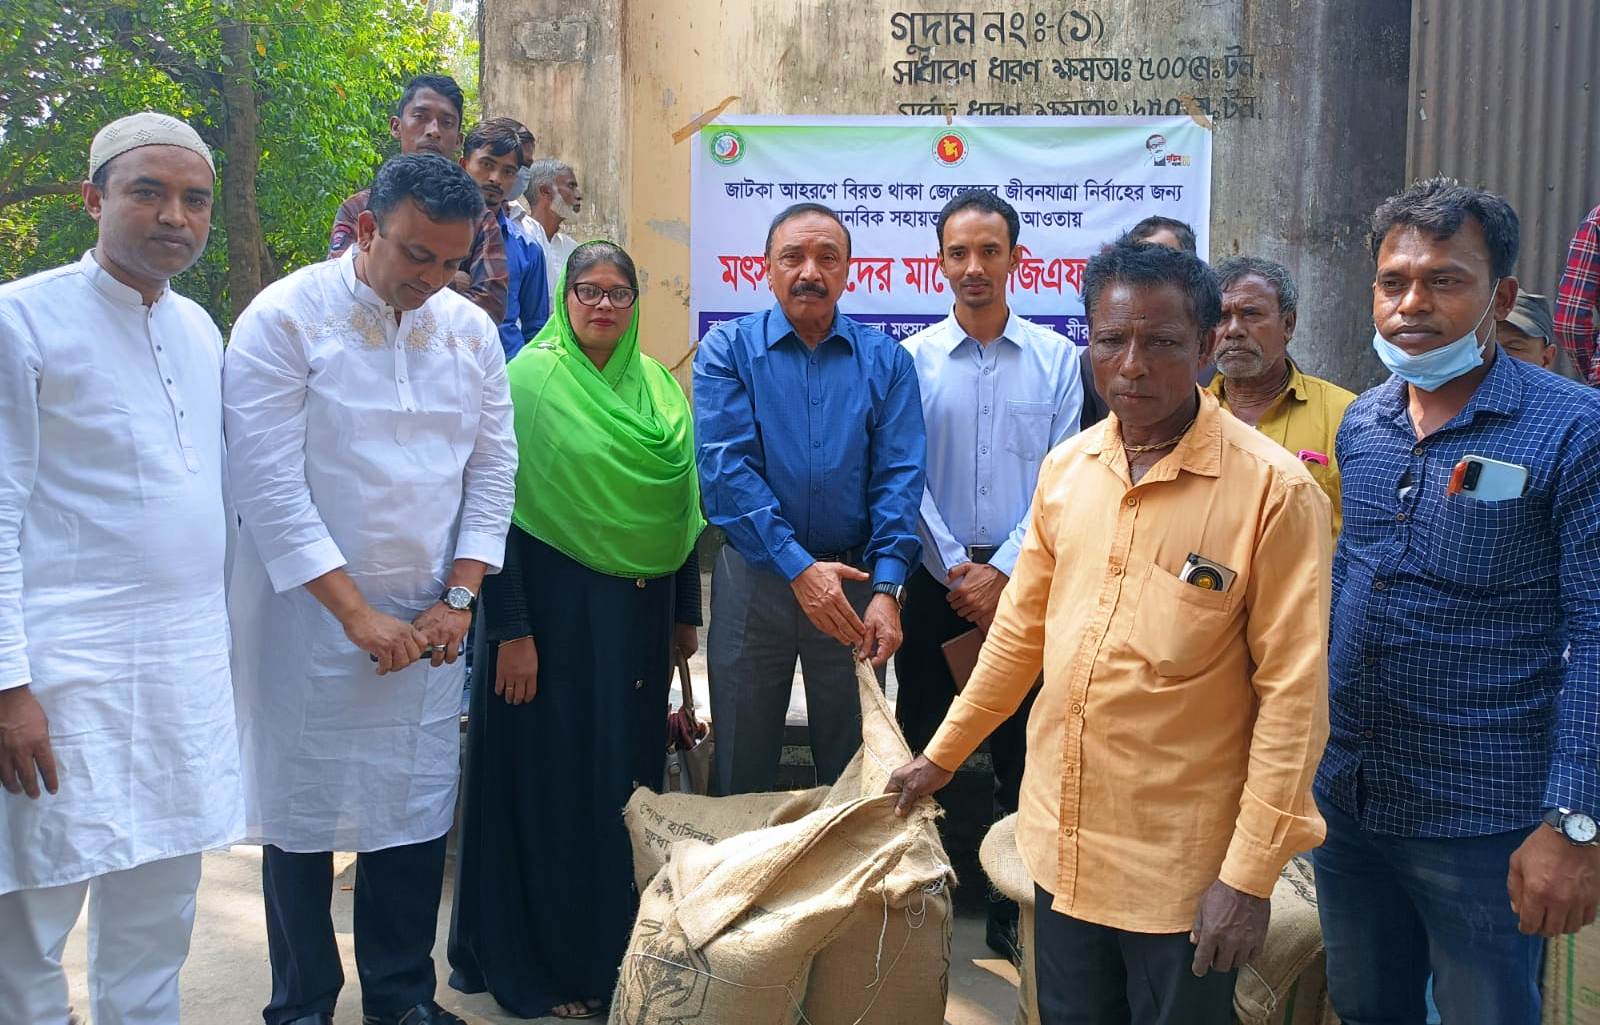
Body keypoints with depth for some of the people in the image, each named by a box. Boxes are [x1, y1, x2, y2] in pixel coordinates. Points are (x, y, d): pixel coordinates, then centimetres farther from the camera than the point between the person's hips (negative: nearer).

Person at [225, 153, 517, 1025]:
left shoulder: (471, 330, 4)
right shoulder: (285, 319, -10)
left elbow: (493, 468, 7)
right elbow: (269, 484, -14)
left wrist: (458, 597, -2)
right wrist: (356, 613, -15)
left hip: (428, 622, 4)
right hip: (309, 617, -3)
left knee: (417, 812, 9)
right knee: (302, 812, 6)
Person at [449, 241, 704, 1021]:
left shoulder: (659, 387, 8)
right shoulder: (529, 380, -7)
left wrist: (685, 613, 11)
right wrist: (510, 629, -16)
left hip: (639, 612, 5)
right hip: (557, 606, -5)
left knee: (628, 779, 12)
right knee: (550, 783, 3)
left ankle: (615, 950, 27)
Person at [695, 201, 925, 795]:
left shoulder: (886, 360, 3)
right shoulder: (728, 350, -2)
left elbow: (898, 478, -5)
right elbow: (724, 469, -12)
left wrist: (886, 589, -18)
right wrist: (798, 567, -20)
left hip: (855, 588, 1)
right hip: (753, 583, -1)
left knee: (852, 768, 14)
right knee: (742, 767, 13)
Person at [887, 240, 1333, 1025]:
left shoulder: (1274, 489, -14)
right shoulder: (1065, 467, 2)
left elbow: (1293, 693, -14)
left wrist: (1250, 874, -15)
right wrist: (942, 754, 16)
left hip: (1184, 868, -5)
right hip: (1061, 842, 5)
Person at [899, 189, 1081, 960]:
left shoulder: (1057, 360, 1)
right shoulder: (912, 360, 1)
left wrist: (1002, 573, -11)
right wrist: (957, 570, -10)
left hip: (1024, 585, 0)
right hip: (936, 583, 1)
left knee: (1021, 755, 6)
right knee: (922, 748, 8)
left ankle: (1013, 913, 20)